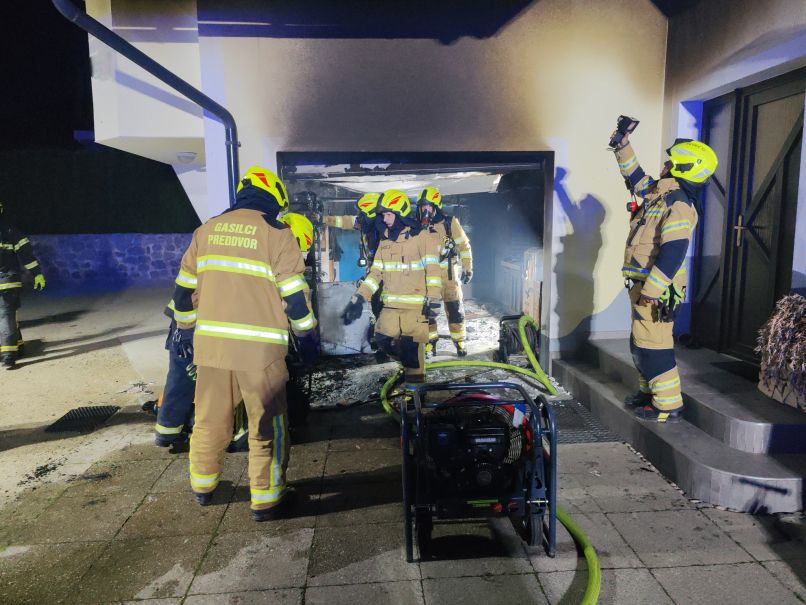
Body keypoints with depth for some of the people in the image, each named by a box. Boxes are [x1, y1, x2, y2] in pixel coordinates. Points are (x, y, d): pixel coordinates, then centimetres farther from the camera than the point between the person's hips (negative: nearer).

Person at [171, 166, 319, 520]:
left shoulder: (206, 230, 10)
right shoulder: (276, 233, -5)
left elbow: (184, 288, 15)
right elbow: (294, 295, -8)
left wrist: (185, 328, 27)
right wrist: (308, 339, 2)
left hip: (210, 343, 5)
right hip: (258, 347, -5)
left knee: (210, 419, 19)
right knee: (268, 424, 7)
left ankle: (202, 487, 37)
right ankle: (266, 500, 14)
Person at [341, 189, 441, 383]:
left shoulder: (420, 237, -4)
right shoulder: (385, 240, 14)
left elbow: (432, 269, -10)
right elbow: (376, 272, 14)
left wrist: (433, 299, -19)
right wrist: (359, 298, 6)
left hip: (415, 305, -6)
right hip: (390, 305, 6)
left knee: (412, 346, -5)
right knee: (383, 340, 3)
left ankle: (415, 377, 14)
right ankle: (410, 360, 28)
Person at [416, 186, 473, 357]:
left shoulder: (450, 223, -6)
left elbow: (464, 245, 1)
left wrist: (467, 268, 0)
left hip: (448, 274, -3)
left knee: (455, 309, 1)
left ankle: (460, 341, 16)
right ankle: (431, 342, 19)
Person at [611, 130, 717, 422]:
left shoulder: (678, 205, -17)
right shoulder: (660, 193, 13)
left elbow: (673, 252, -25)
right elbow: (636, 177, 32)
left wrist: (650, 291, -27)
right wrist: (623, 146, 29)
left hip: (656, 290, -10)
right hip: (644, 286, 10)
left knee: (653, 345, -7)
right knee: (641, 343, 19)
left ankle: (668, 405, 3)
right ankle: (650, 392, 34)